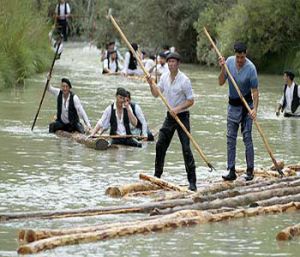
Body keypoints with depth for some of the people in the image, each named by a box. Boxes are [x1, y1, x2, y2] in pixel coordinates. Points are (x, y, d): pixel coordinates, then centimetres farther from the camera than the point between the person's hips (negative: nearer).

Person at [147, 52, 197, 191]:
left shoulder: (184, 80, -15)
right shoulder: (164, 77, 5)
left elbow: (190, 101, -12)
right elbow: (156, 94, 11)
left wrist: (178, 109, -23)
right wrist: (151, 84, -7)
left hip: (182, 116, -6)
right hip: (170, 116, 6)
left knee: (186, 148, -10)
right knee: (160, 145, 6)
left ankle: (192, 181, -8)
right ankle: (157, 176, 19)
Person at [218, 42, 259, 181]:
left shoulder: (250, 68, -19)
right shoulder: (229, 61, -5)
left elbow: (255, 91, -16)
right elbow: (221, 82, -2)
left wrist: (255, 108, -27)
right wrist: (222, 68, -17)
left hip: (246, 104, -5)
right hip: (233, 104, 5)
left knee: (247, 137, -5)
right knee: (231, 138, 2)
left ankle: (250, 170, 1)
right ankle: (231, 171, 3)